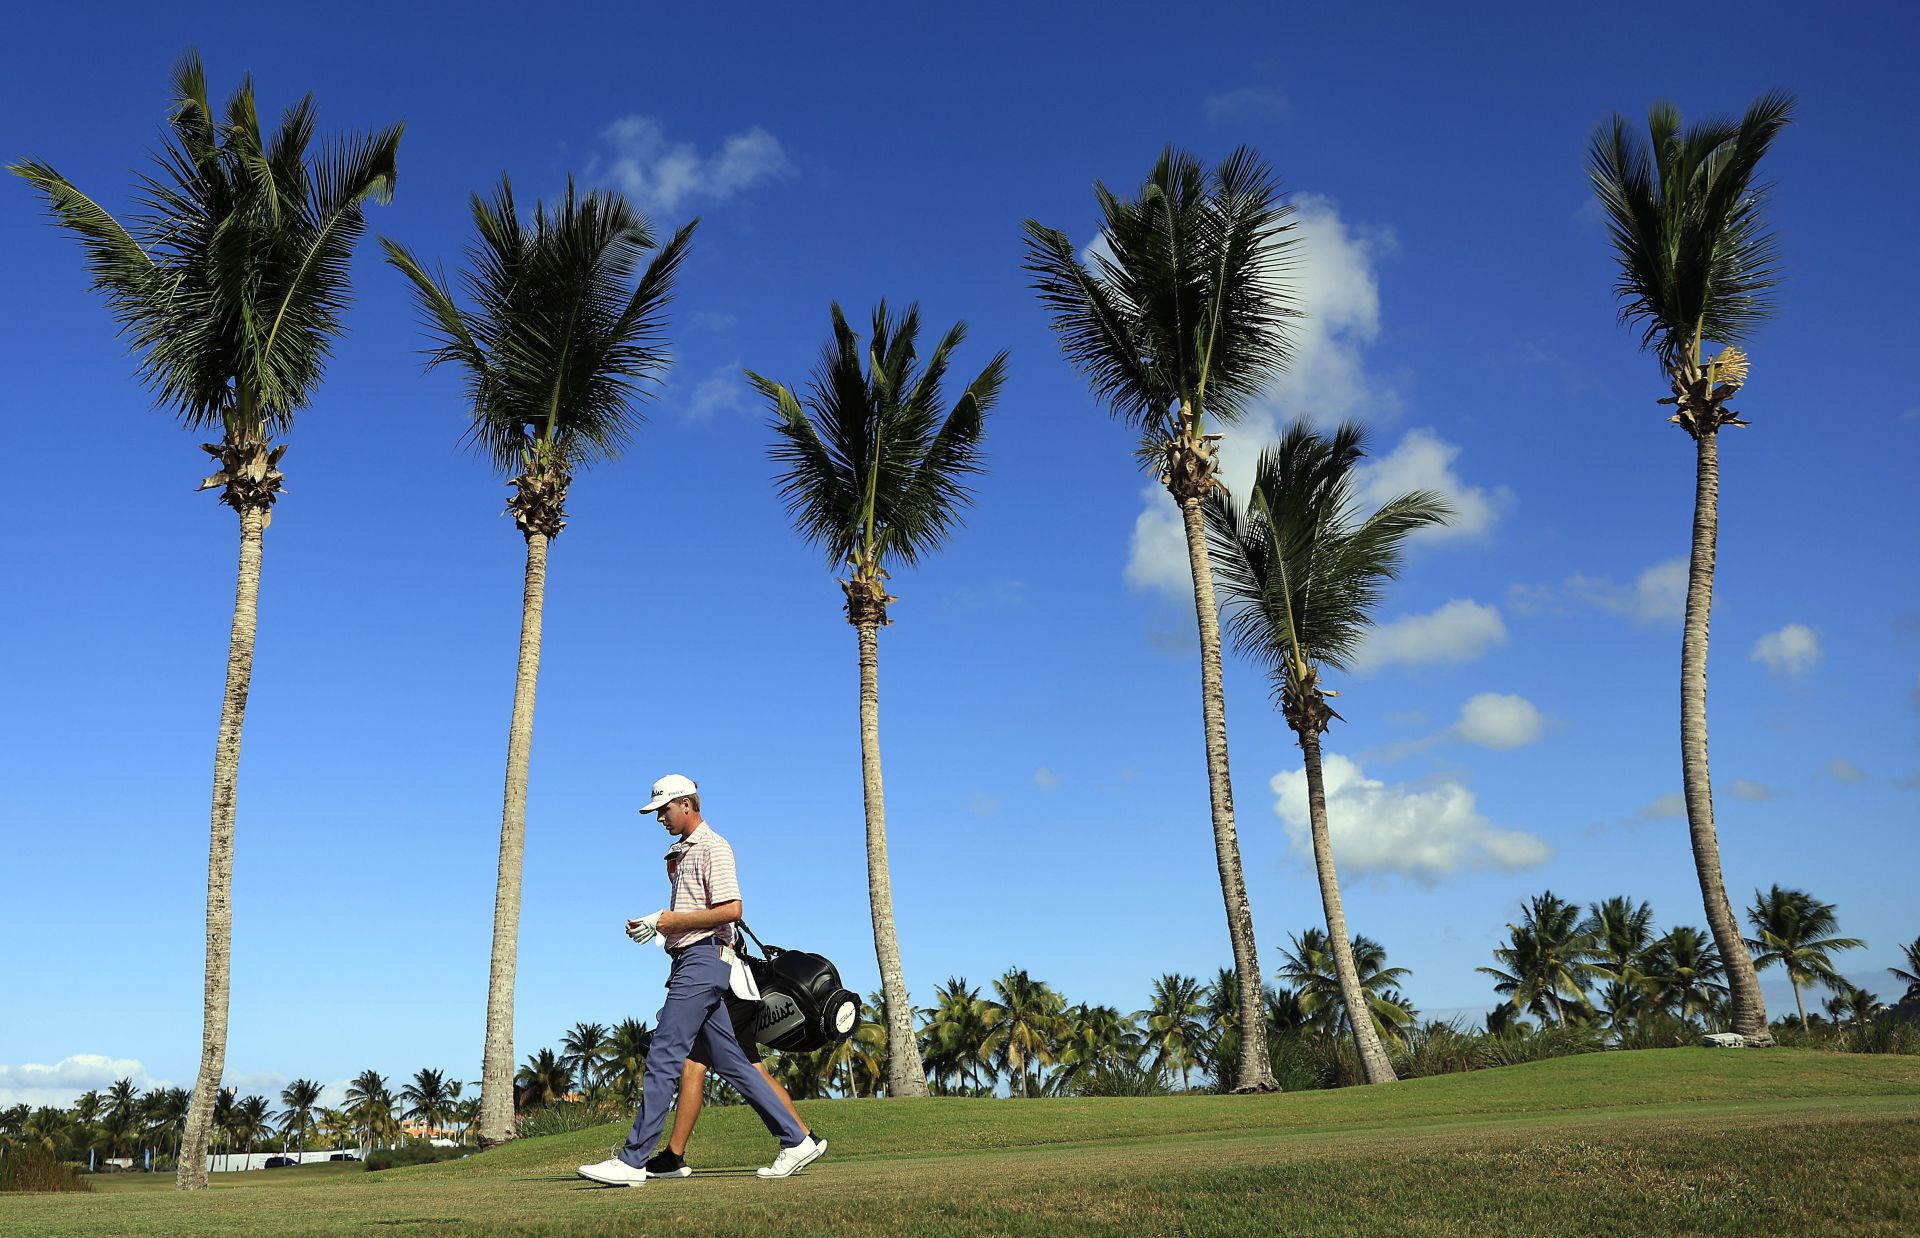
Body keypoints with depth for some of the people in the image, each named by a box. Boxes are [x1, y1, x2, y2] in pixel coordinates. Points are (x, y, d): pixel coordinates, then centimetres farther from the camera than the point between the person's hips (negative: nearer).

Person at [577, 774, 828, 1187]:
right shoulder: (686, 852, 22)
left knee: (663, 1059, -10)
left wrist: (669, 920, -15)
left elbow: (731, 910, -19)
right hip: (691, 964, 10)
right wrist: (655, 926, 9)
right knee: (729, 1061, 7)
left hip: (703, 959, -10)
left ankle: (632, 1160, -7)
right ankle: (797, 1141, 9)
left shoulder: (712, 847, -8)